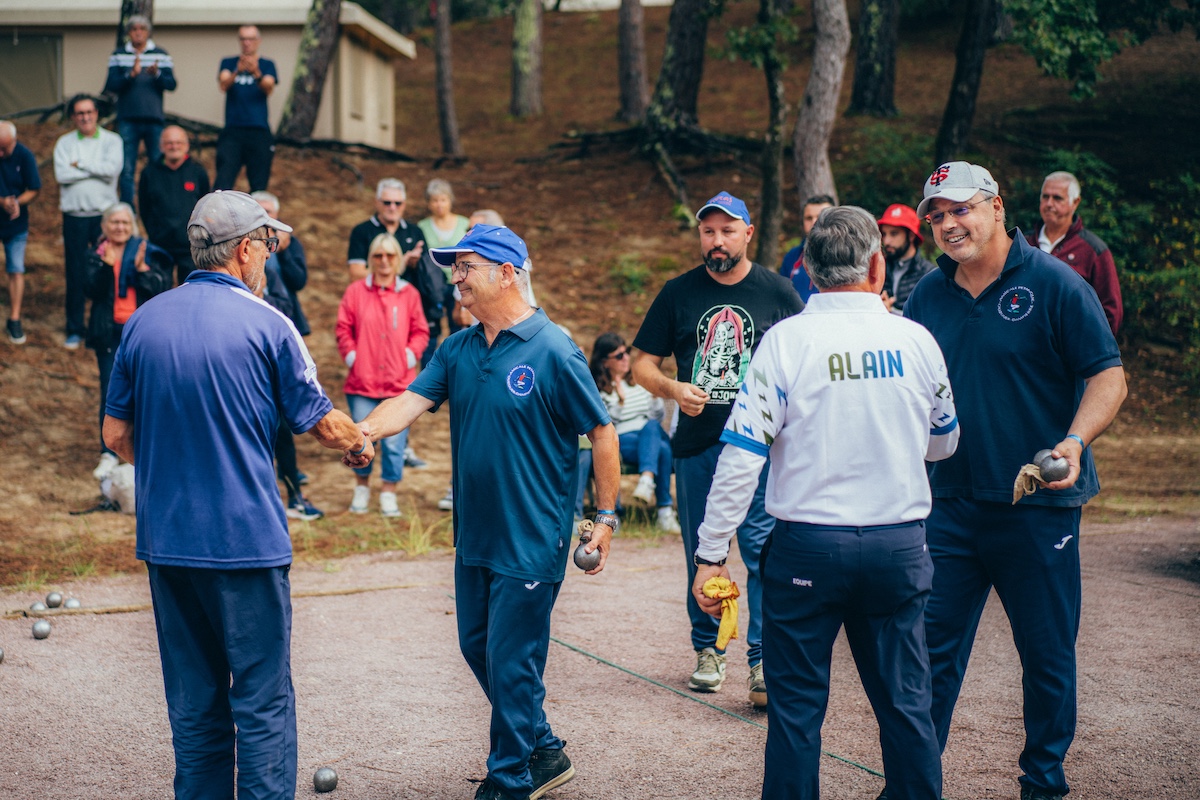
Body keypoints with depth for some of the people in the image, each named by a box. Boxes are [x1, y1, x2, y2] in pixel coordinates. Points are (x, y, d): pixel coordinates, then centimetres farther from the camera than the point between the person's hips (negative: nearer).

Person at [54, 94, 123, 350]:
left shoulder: (111, 141, 3)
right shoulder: (64, 143, 6)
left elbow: (113, 168, -15)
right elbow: (62, 175, -10)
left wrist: (80, 164, -10)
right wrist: (97, 169, -10)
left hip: (105, 215, -1)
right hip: (74, 216, 1)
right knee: (75, 274, 4)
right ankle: (75, 330, 13)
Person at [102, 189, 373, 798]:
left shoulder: (143, 322, 5)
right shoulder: (265, 324, -8)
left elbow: (116, 435, 10)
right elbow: (323, 424, -1)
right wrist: (359, 445, 20)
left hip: (165, 541, 5)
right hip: (246, 538, -5)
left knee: (192, 701, 14)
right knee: (262, 698, 2)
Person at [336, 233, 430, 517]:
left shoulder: (409, 294, 6)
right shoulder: (356, 291, 5)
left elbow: (420, 332, 10)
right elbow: (344, 329, 7)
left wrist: (410, 356, -2)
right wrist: (351, 356, -2)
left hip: (399, 384, 0)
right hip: (362, 382, 0)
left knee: (394, 443, -2)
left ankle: (388, 494, 12)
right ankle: (362, 489, 24)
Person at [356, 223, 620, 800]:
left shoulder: (553, 352, -13)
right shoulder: (458, 350, 6)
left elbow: (601, 433, -9)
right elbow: (413, 400, -5)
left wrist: (607, 517, -9)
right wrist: (365, 430, -25)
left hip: (532, 539, -8)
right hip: (474, 536, 8)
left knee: (511, 663, -2)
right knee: (478, 649, 16)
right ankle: (544, 752, 33)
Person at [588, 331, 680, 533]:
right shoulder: (597, 389, 6)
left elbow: (658, 417, 16)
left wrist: (655, 396, -2)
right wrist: (620, 401, -15)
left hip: (652, 433, 3)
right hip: (623, 441, -3)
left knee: (651, 426, -37)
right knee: (662, 448, -35)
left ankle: (647, 480, -56)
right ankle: (664, 509, -37)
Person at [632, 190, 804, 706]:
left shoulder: (778, 292, 4)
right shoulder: (678, 294, 7)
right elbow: (643, 364, 9)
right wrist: (672, 389, -10)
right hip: (696, 446, 2)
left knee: (764, 552, -9)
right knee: (701, 554, 9)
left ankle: (765, 663, -6)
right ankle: (708, 650, 24)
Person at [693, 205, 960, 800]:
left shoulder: (787, 340, -9)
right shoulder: (915, 339, -1)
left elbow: (742, 455, -12)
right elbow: (943, 443, 15)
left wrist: (712, 554, -6)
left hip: (809, 548, -2)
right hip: (900, 545, 3)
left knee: (797, 707, 6)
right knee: (906, 705, 12)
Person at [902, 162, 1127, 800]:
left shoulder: (1054, 284, -7)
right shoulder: (928, 296, 7)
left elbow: (1108, 377, -8)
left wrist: (1072, 444, -24)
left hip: (1038, 507, -3)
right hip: (949, 503, 4)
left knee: (1048, 653, 7)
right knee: (933, 647, 6)